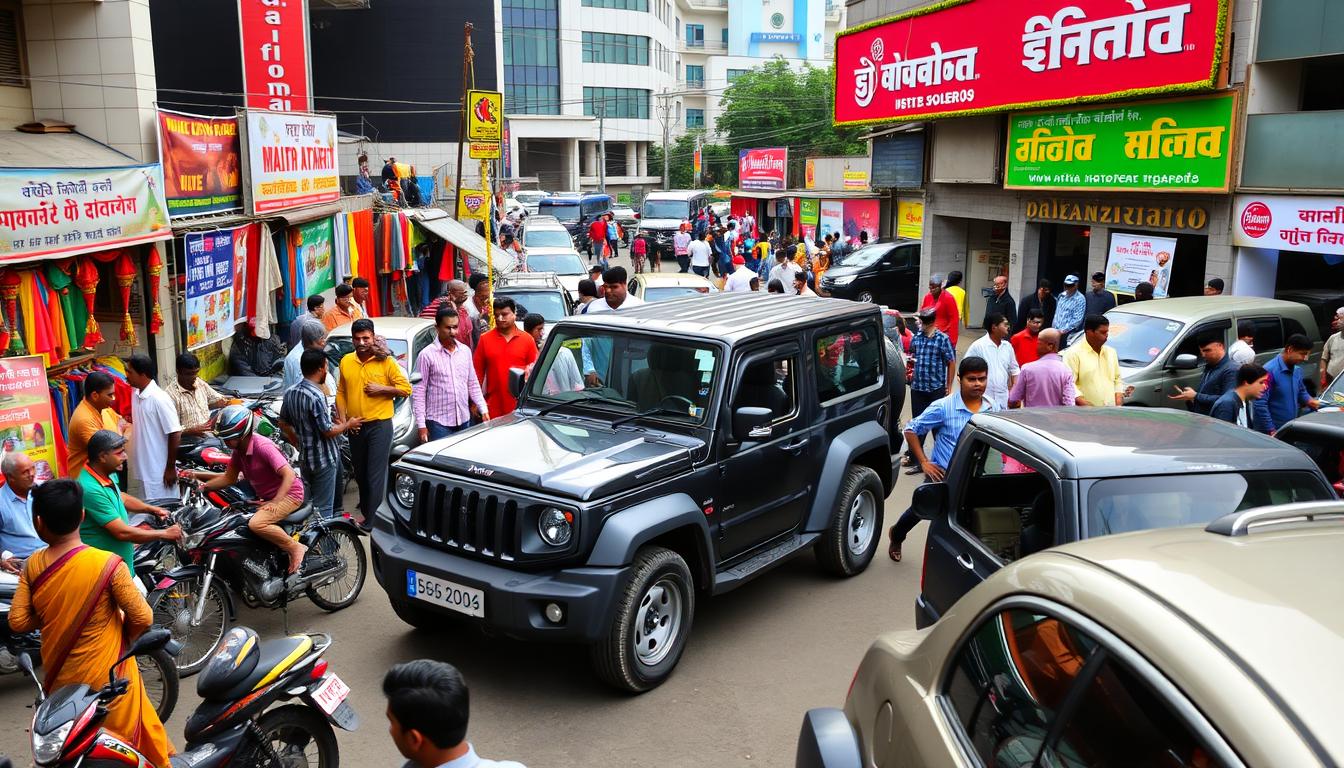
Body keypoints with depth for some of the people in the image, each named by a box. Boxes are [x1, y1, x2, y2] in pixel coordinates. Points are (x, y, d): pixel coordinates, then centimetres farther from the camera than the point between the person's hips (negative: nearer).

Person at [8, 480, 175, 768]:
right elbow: (143, 618, -18)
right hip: (108, 678, -4)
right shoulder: (108, 564, -22)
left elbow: (18, 621, -5)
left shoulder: (33, 565, -10)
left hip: (60, 680, 4)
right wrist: (123, 633, 3)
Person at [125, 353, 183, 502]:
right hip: (145, 467, 8)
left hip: (161, 470, -8)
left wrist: (170, 467, -16)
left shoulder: (160, 399, -20)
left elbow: (175, 434, -19)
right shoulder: (136, 394, 6)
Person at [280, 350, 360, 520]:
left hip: (304, 458, 8)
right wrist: (348, 424, -4)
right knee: (323, 509, 0)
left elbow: (283, 424, 12)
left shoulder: (290, 392, 2)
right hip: (323, 459, -8)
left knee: (309, 503, 21)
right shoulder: (316, 396, -24)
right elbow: (328, 431, -21)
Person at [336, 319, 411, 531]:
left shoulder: (385, 361, -8)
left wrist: (381, 389, -17)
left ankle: (370, 521, 0)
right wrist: (342, 418, -1)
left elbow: (406, 388, -6)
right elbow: (341, 392, 9)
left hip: (379, 425, -5)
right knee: (359, 473, 20)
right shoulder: (346, 361, 4)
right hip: (355, 426, 5)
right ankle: (365, 508, 41)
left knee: (375, 474, -5)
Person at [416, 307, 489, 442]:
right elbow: (418, 391, -7)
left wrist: (483, 410, 5)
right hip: (438, 422, -5)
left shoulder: (465, 351, 9)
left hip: (464, 420, 5)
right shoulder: (427, 355, -7)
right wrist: (421, 425, -11)